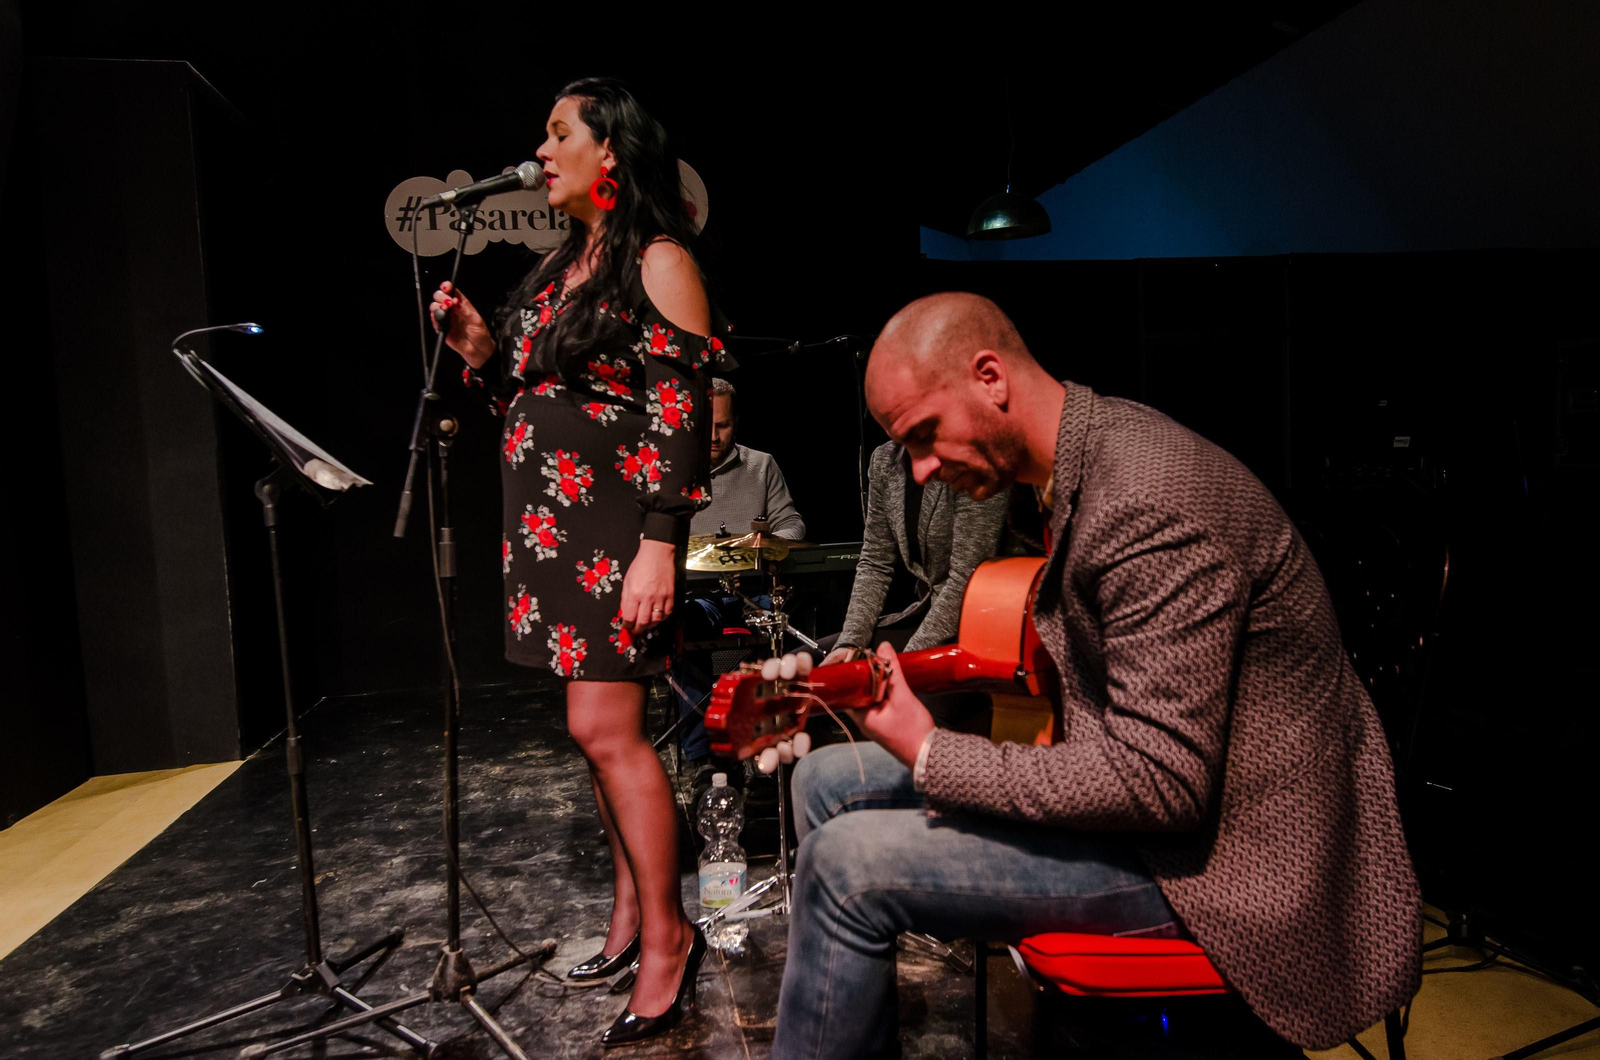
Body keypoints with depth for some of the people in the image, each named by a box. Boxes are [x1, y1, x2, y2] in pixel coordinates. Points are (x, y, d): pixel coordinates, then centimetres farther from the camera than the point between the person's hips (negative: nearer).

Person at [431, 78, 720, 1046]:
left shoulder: (660, 262, -6)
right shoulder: (562, 265, 19)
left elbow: (681, 412, -15)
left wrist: (660, 546, -21)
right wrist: (482, 348, 6)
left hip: (616, 526, -8)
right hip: (550, 527, 8)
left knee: (605, 729, -8)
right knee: (604, 727, 11)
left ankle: (667, 937, 7)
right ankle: (632, 906, 25)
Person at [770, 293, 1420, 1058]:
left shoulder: (1152, 502, -26)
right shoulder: (1085, 457, 4)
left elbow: (1162, 783, -27)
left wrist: (930, 754, -23)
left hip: (1213, 845, -9)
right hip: (1146, 768, 10)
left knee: (847, 864, -21)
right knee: (825, 781, 7)